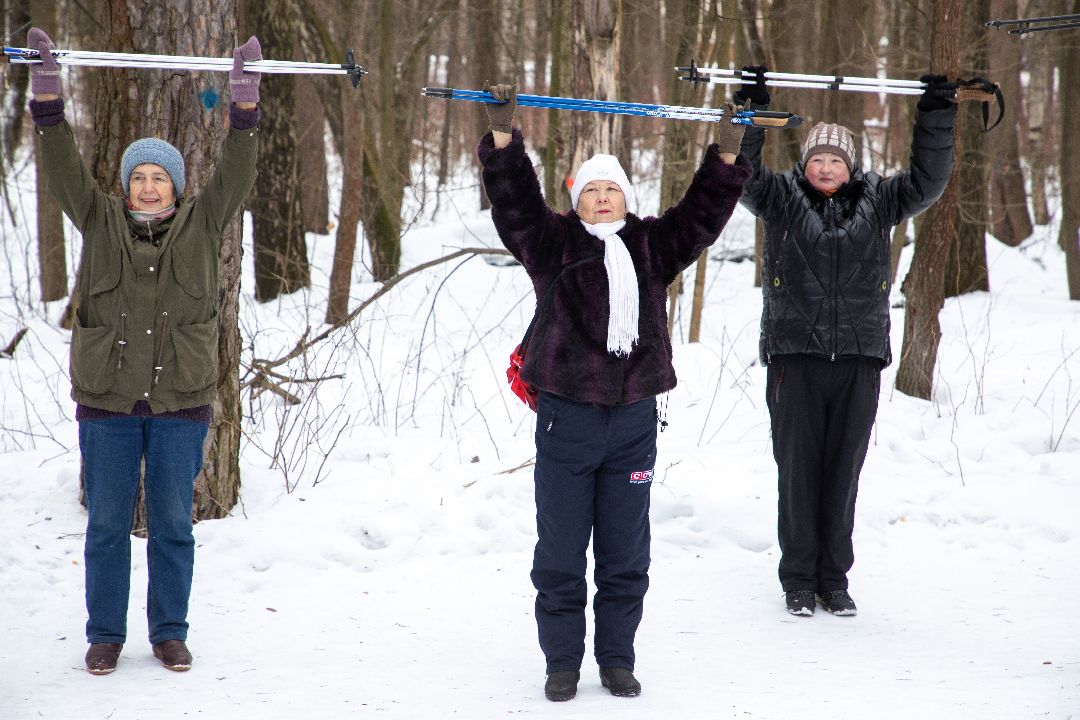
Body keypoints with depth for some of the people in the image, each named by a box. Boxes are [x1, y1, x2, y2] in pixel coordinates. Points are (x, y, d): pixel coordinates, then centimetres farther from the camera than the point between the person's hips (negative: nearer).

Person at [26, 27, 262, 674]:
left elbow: (236, 176, -4)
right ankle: (106, 634, 16)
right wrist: (47, 92, -16)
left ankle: (170, 633, 18)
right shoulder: (101, 223, 4)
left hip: (181, 402, 0)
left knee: (173, 524, 7)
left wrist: (246, 99, -14)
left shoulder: (201, 226, 5)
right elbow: (65, 169, -4)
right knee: (107, 524, 6)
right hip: (107, 402, 0)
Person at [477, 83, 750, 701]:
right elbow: (516, 202, -7)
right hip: (566, 416, -2)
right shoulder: (554, 242, 4)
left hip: (634, 419, 2)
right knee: (560, 552, 3)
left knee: (626, 553, 9)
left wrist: (727, 154, -1)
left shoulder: (651, 246, 12)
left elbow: (703, 214, 9)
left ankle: (617, 659, 20)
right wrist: (504, 135, -18)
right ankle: (563, 661, 13)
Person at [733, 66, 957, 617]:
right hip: (794, 356, -2)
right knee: (798, 468, 1)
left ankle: (833, 578, 15)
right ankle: (798, 579, 11)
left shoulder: (876, 201, 11)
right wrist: (751, 112, -20)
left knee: (843, 471, 5)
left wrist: (936, 117, -5)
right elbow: (744, 176, -8)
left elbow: (926, 182, 4)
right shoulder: (781, 198, 5)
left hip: (859, 359, 2)